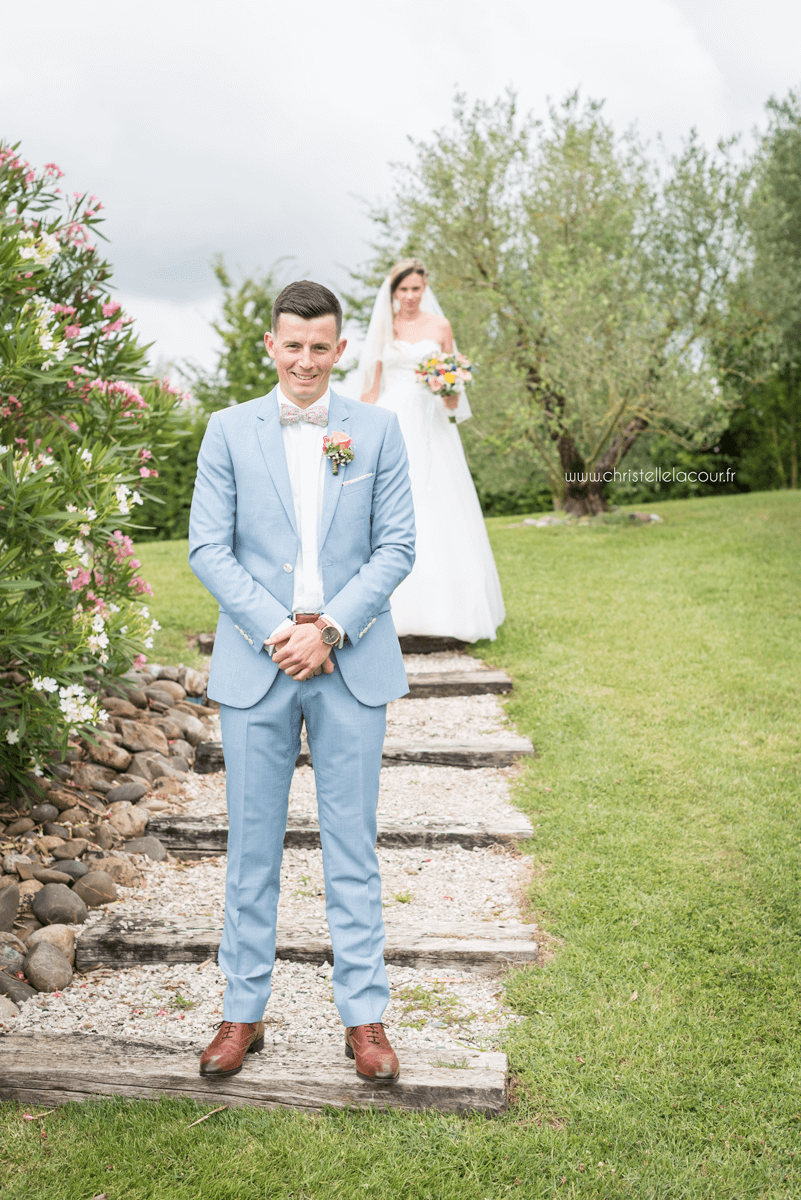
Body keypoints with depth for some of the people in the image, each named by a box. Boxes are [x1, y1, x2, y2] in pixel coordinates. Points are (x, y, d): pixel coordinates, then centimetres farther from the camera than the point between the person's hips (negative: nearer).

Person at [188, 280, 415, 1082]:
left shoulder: (377, 430, 5)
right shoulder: (229, 431, 5)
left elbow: (396, 547, 0)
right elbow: (207, 548, 0)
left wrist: (328, 628, -11)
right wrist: (276, 629, -12)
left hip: (353, 665, 0)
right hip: (255, 665, 0)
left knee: (352, 846, 7)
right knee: (252, 844, 9)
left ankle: (363, 1016, 19)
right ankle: (243, 1011, 23)